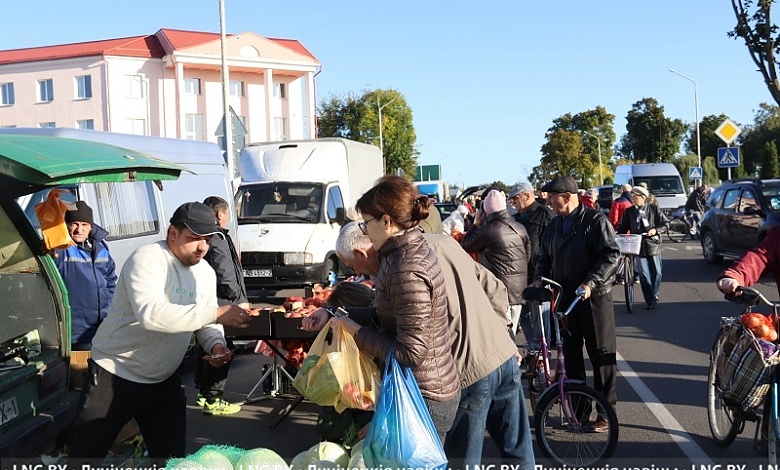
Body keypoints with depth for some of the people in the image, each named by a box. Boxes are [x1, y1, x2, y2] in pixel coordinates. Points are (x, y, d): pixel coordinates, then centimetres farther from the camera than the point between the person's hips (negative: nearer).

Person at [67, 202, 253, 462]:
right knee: (85, 455, 5)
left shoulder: (206, 273, 3)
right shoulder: (147, 259, -21)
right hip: (114, 375, -6)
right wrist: (216, 313, -41)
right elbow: (149, 313, -38)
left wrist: (216, 344, -13)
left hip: (164, 381, 6)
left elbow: (205, 323, 11)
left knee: (172, 458, 10)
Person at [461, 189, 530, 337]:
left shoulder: (488, 231, -16)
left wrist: (476, 224, 9)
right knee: (510, 335, 16)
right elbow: (528, 255, 15)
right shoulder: (520, 228, 6)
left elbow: (465, 246, -1)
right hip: (519, 291, 7)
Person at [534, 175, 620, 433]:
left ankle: (606, 412, 9)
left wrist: (590, 283, -24)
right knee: (571, 354, 11)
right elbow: (544, 256, 20)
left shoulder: (595, 220, -11)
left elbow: (611, 255, -17)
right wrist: (539, 278, 2)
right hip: (565, 297, 7)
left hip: (594, 297, -7)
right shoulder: (555, 224, 12)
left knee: (601, 355, 0)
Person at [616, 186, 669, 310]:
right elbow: (622, 227, 8)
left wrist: (655, 230, -13)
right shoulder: (629, 211, 3)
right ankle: (650, 301, 3)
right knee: (644, 275, -2)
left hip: (653, 245, 0)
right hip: (639, 246, 1)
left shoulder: (654, 209, -1)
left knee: (657, 272, 5)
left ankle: (655, 295, 29)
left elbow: (666, 223, 3)